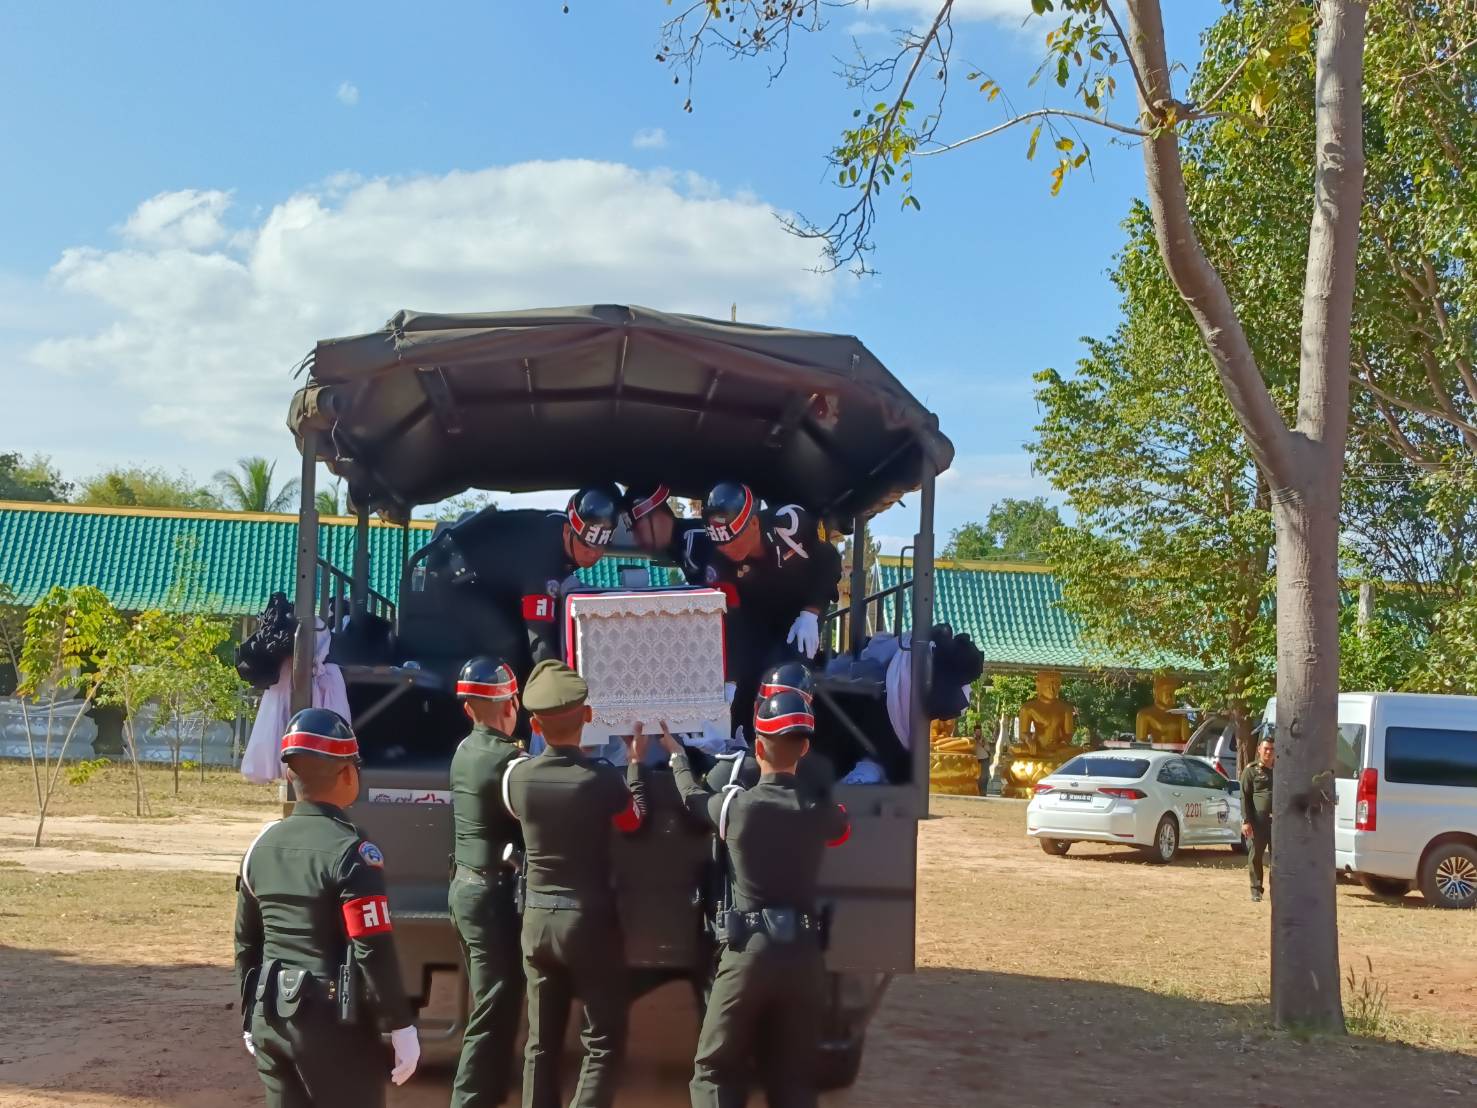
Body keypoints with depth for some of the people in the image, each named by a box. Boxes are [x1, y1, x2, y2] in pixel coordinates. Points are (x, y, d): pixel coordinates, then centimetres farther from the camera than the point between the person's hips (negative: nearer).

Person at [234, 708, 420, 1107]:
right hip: (333, 1024, -7)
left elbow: (246, 943, 14)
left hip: (271, 1019, 7)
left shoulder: (262, 845, 7)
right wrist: (401, 1027, -11)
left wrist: (250, 1020, 24)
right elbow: (374, 951, -18)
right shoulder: (350, 851, -15)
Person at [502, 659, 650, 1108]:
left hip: (537, 918, 4)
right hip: (590, 919, -4)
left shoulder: (516, 777, -6)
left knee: (541, 1042, 13)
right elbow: (636, 822, 3)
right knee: (604, 1041, 5)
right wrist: (637, 761, 11)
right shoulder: (603, 779, -16)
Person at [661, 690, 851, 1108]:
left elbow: (693, 797, 16)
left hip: (748, 952, -2)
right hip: (805, 955, 2)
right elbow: (843, 826, 24)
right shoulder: (820, 813, -2)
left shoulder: (734, 805, -6)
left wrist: (676, 754, 36)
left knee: (715, 1070, 7)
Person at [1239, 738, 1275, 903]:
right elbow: (1245, 797, -1)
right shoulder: (1251, 771, 4)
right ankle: (1256, 889, 7)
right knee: (1256, 855, -1)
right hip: (1259, 820, -3)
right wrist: (1246, 821, -10)